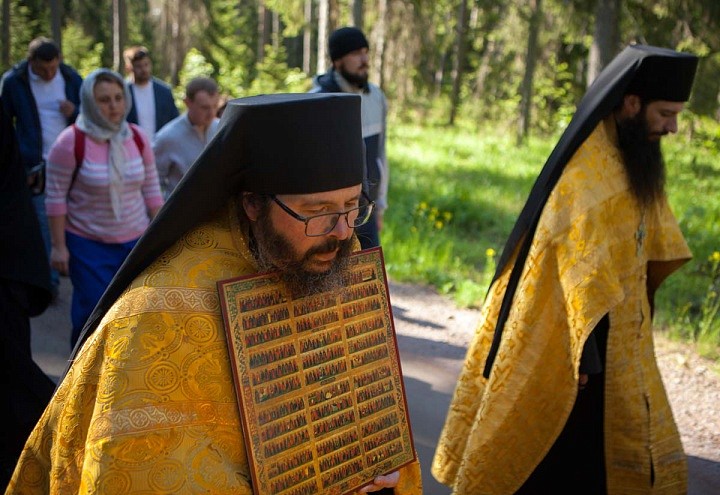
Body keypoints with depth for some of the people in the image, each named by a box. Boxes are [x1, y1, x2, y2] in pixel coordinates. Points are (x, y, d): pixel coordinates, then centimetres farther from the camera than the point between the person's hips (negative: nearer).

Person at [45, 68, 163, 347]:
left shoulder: (137, 138, 0)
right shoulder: (71, 142, -13)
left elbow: (151, 190, 8)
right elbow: (56, 197, -10)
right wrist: (58, 246, -11)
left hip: (135, 241, 4)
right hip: (87, 244, -4)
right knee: (93, 313, -1)